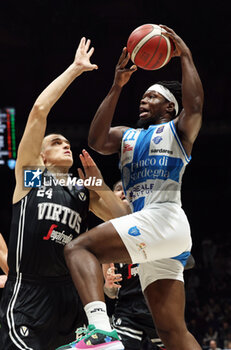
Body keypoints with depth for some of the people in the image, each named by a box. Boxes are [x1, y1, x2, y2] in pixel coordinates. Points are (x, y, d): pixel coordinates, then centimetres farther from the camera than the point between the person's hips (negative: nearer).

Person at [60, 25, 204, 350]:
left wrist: (185, 56, -5)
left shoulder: (177, 130, 12)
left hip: (164, 218, -8)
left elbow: (195, 105, -11)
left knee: (79, 248, -22)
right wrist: (117, 87, 4)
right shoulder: (126, 136, 28)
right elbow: (96, 141, 7)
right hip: (149, 234, 8)